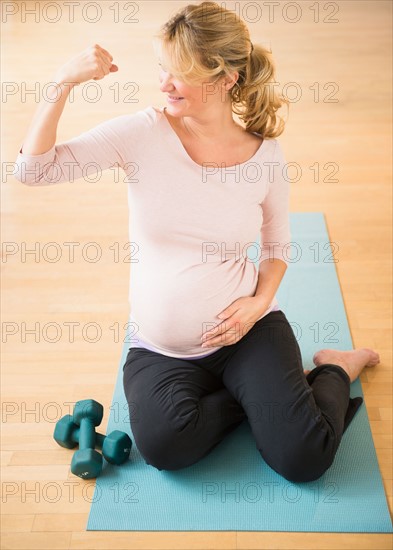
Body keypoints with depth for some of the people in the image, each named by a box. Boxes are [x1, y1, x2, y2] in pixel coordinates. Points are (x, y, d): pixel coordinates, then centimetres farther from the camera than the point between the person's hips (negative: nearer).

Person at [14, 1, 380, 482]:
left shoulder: (265, 153, -6)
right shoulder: (142, 132, -10)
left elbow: (277, 243, 8)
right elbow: (32, 168, -14)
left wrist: (259, 301, -11)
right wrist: (63, 82, -25)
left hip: (245, 327, 0)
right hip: (161, 346, 1)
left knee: (303, 459, -15)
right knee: (163, 444, -29)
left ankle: (335, 369, 16)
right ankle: (256, 396, 0)